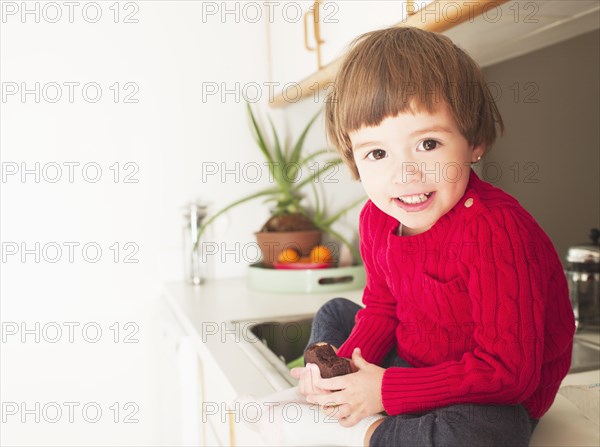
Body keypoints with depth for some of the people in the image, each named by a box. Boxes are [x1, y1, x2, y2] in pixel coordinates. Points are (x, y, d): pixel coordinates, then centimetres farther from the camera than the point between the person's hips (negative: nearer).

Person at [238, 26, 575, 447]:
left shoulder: (493, 228, -32)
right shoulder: (376, 218, -7)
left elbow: (508, 370, -31)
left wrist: (386, 389, -28)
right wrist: (346, 365, -12)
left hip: (500, 397, -7)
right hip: (413, 363, 7)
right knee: (334, 314, 18)